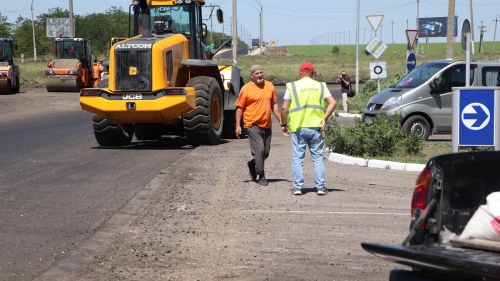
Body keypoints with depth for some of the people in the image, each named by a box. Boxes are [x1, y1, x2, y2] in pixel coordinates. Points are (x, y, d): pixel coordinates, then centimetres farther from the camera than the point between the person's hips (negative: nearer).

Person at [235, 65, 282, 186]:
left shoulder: (270, 86, 7)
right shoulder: (246, 89, -7)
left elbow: (274, 105, 15)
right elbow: (239, 108, -4)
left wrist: (281, 121, 11)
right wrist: (238, 125, -9)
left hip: (267, 125, 5)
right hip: (253, 125, -5)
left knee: (266, 153, 12)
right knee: (259, 150, -11)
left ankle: (252, 165, 38)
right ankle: (261, 176, 0)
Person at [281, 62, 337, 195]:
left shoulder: (293, 86, 1)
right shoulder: (320, 86, 8)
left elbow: (284, 108, -4)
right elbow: (333, 102, -2)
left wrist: (284, 125, 7)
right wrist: (324, 119, 1)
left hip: (298, 128, -1)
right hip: (315, 127, 2)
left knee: (298, 159, 6)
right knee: (318, 158, 8)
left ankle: (298, 187, 4)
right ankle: (320, 187, 5)